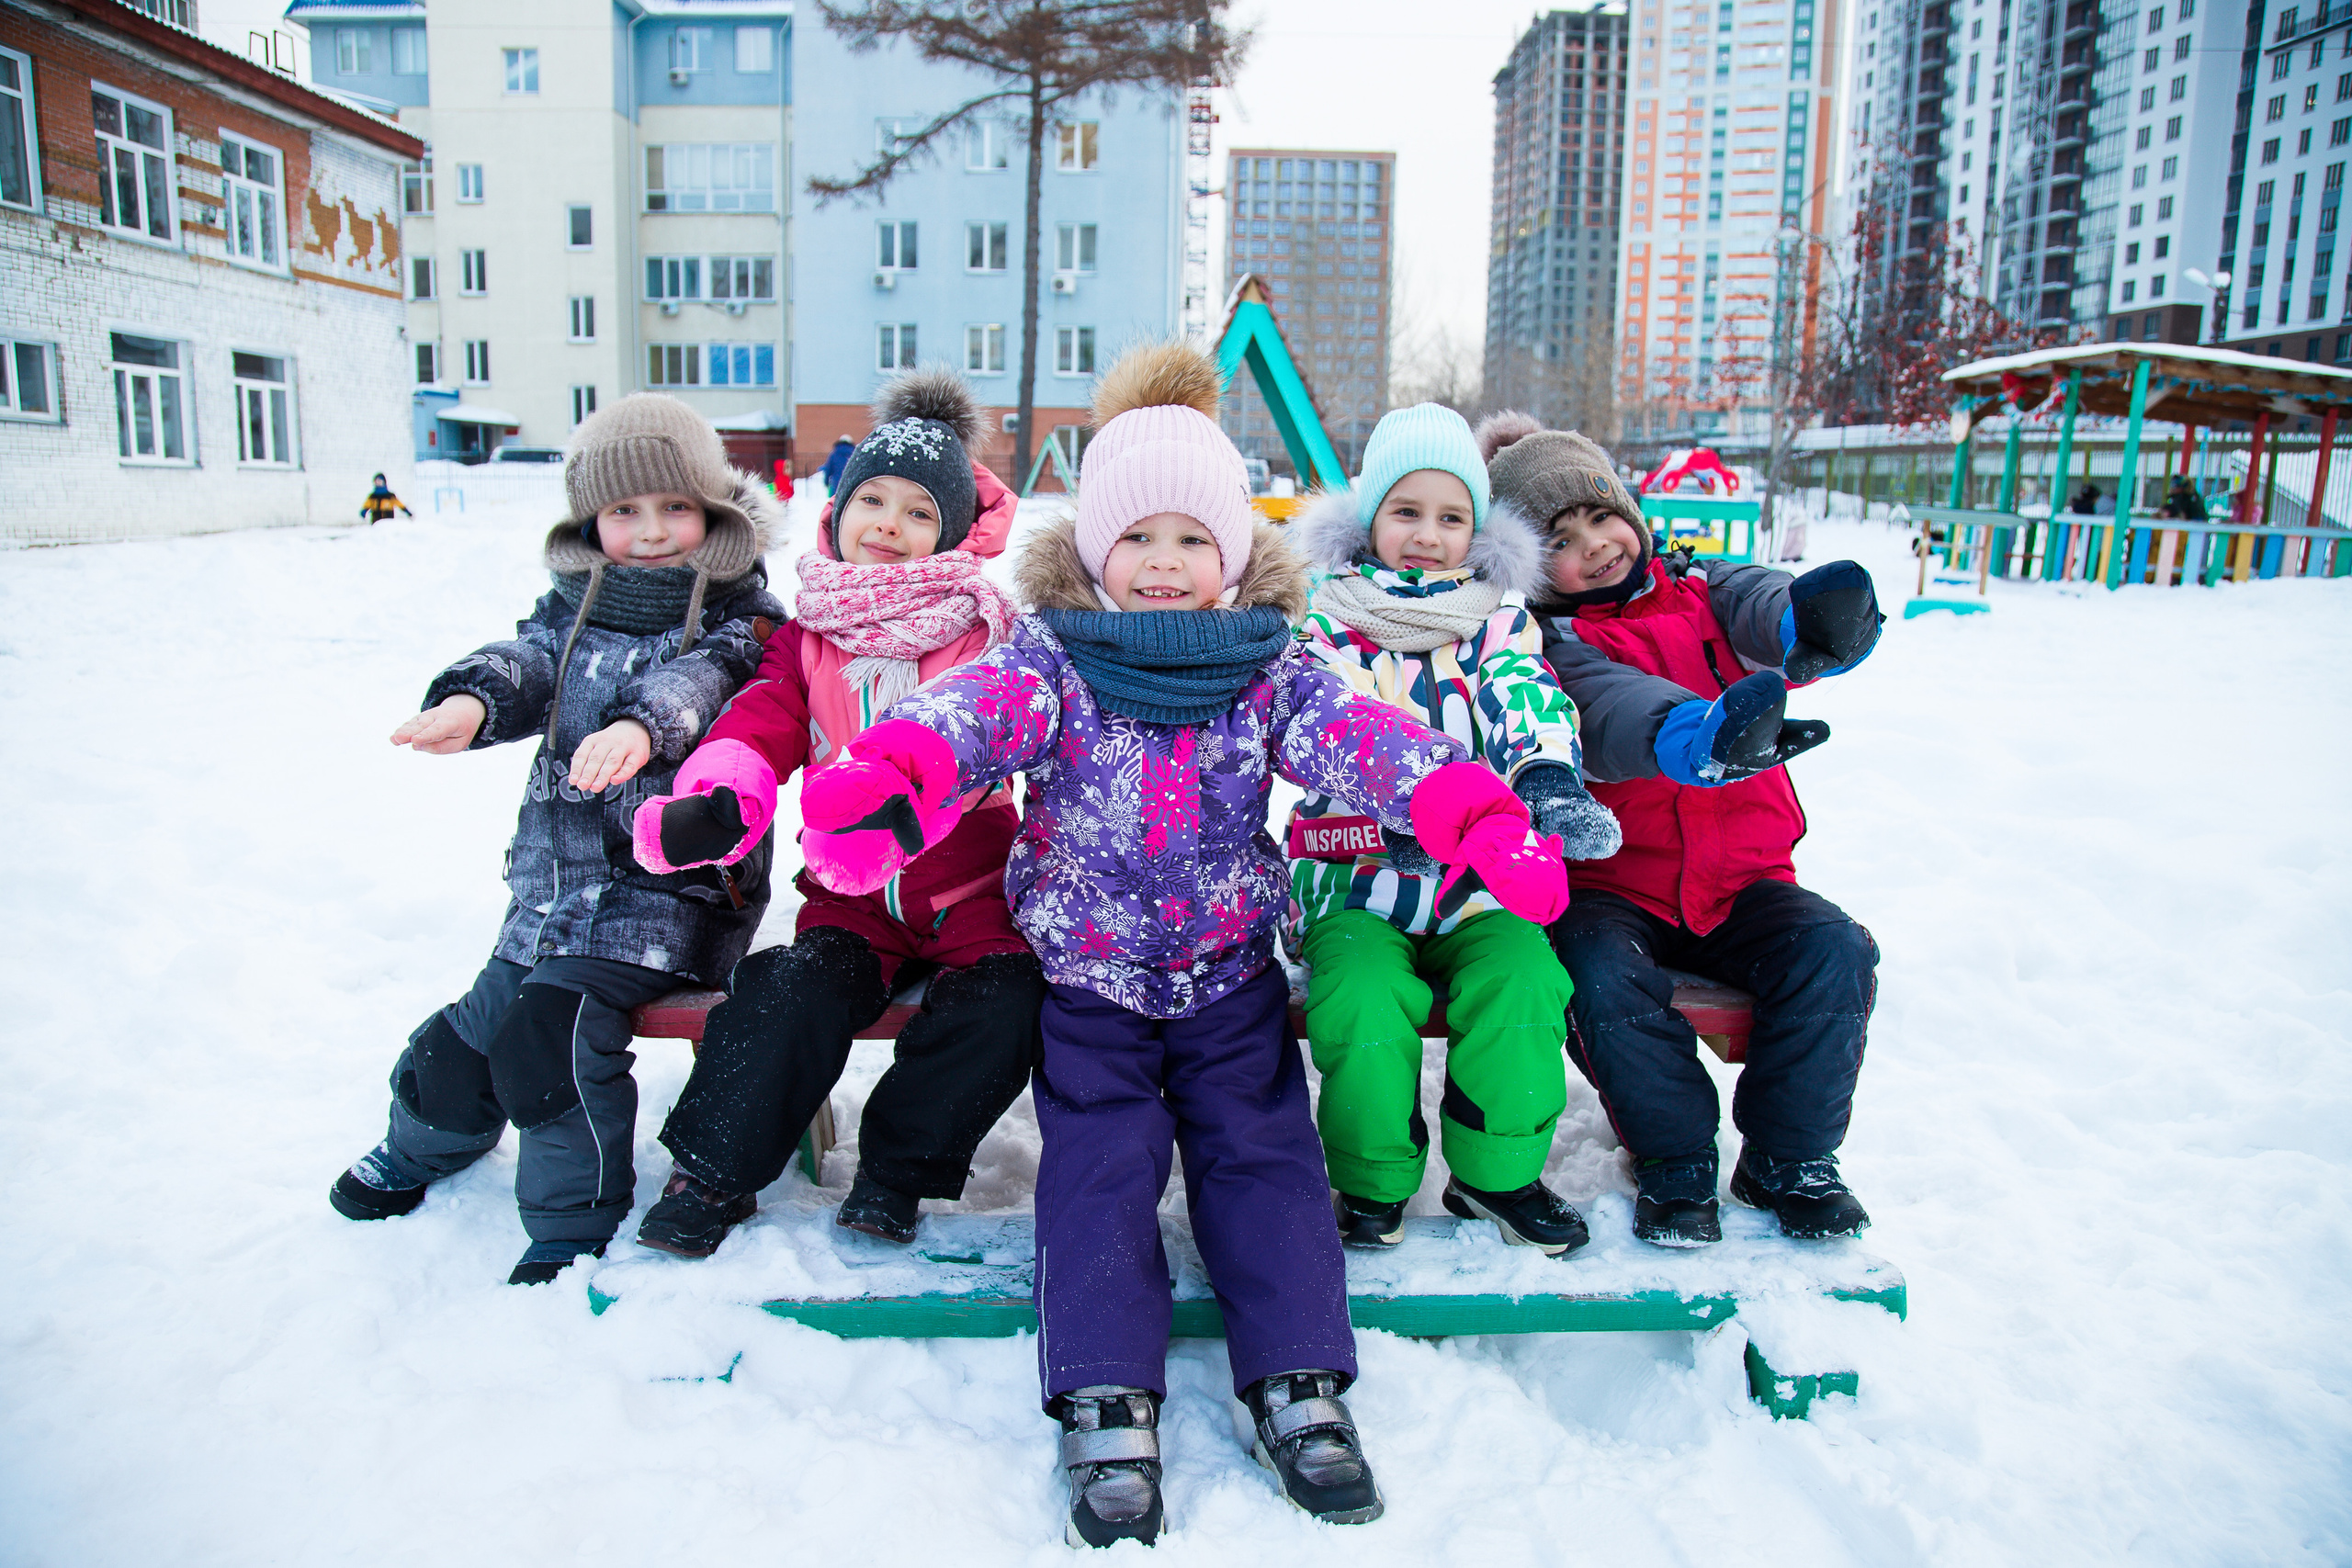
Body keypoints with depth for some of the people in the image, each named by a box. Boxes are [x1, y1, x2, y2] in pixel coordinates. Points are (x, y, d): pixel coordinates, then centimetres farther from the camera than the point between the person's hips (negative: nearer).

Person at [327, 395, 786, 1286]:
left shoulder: (737, 619, -2)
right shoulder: (572, 604, 12)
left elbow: (704, 680, -23)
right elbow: (528, 661, -6)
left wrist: (644, 725, -45)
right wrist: (472, 698, -30)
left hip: (671, 888, -5)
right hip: (555, 878, 6)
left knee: (552, 1021, -24)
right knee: (466, 1041, 10)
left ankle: (577, 1223, -4)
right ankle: (419, 1149, 45)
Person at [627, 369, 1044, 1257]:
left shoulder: (991, 634, 1)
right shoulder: (808, 639, 7)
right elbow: (760, 726, -5)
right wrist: (714, 799, -28)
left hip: (972, 890, -1)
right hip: (852, 891, 1)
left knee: (1004, 1003, -23)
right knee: (796, 989, -22)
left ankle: (896, 1167, -3)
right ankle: (714, 1170, -1)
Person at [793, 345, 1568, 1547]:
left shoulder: (1268, 670, 0)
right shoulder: (1050, 660, -5)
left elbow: (1364, 740, -17)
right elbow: (972, 710, -26)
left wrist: (1481, 819, -35)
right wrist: (889, 780, -49)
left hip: (1231, 976, 2)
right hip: (1087, 983, -1)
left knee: (1261, 1156, -2)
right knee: (1099, 1168, -7)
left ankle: (1300, 1385, 2)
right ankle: (1107, 1410, -6)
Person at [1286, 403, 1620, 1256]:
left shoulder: (1499, 616, 11)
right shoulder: (1326, 618, 5)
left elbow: (1530, 701, -6)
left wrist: (1548, 781, -30)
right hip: (1357, 873, -2)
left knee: (1522, 986, -23)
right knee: (1364, 999, -27)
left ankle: (1499, 1170, 2)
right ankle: (1375, 1180, 0)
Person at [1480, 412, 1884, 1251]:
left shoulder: (1702, 592, 8)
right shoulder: (1551, 641, -3)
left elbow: (1761, 609, -16)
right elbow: (1606, 708, -26)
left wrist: (1811, 623, -43)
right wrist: (1697, 735, -49)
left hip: (1737, 878, 3)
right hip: (1610, 888, -3)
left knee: (1832, 949, -19)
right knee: (1605, 977, -30)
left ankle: (1791, 1158, 0)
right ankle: (1677, 1165, -7)